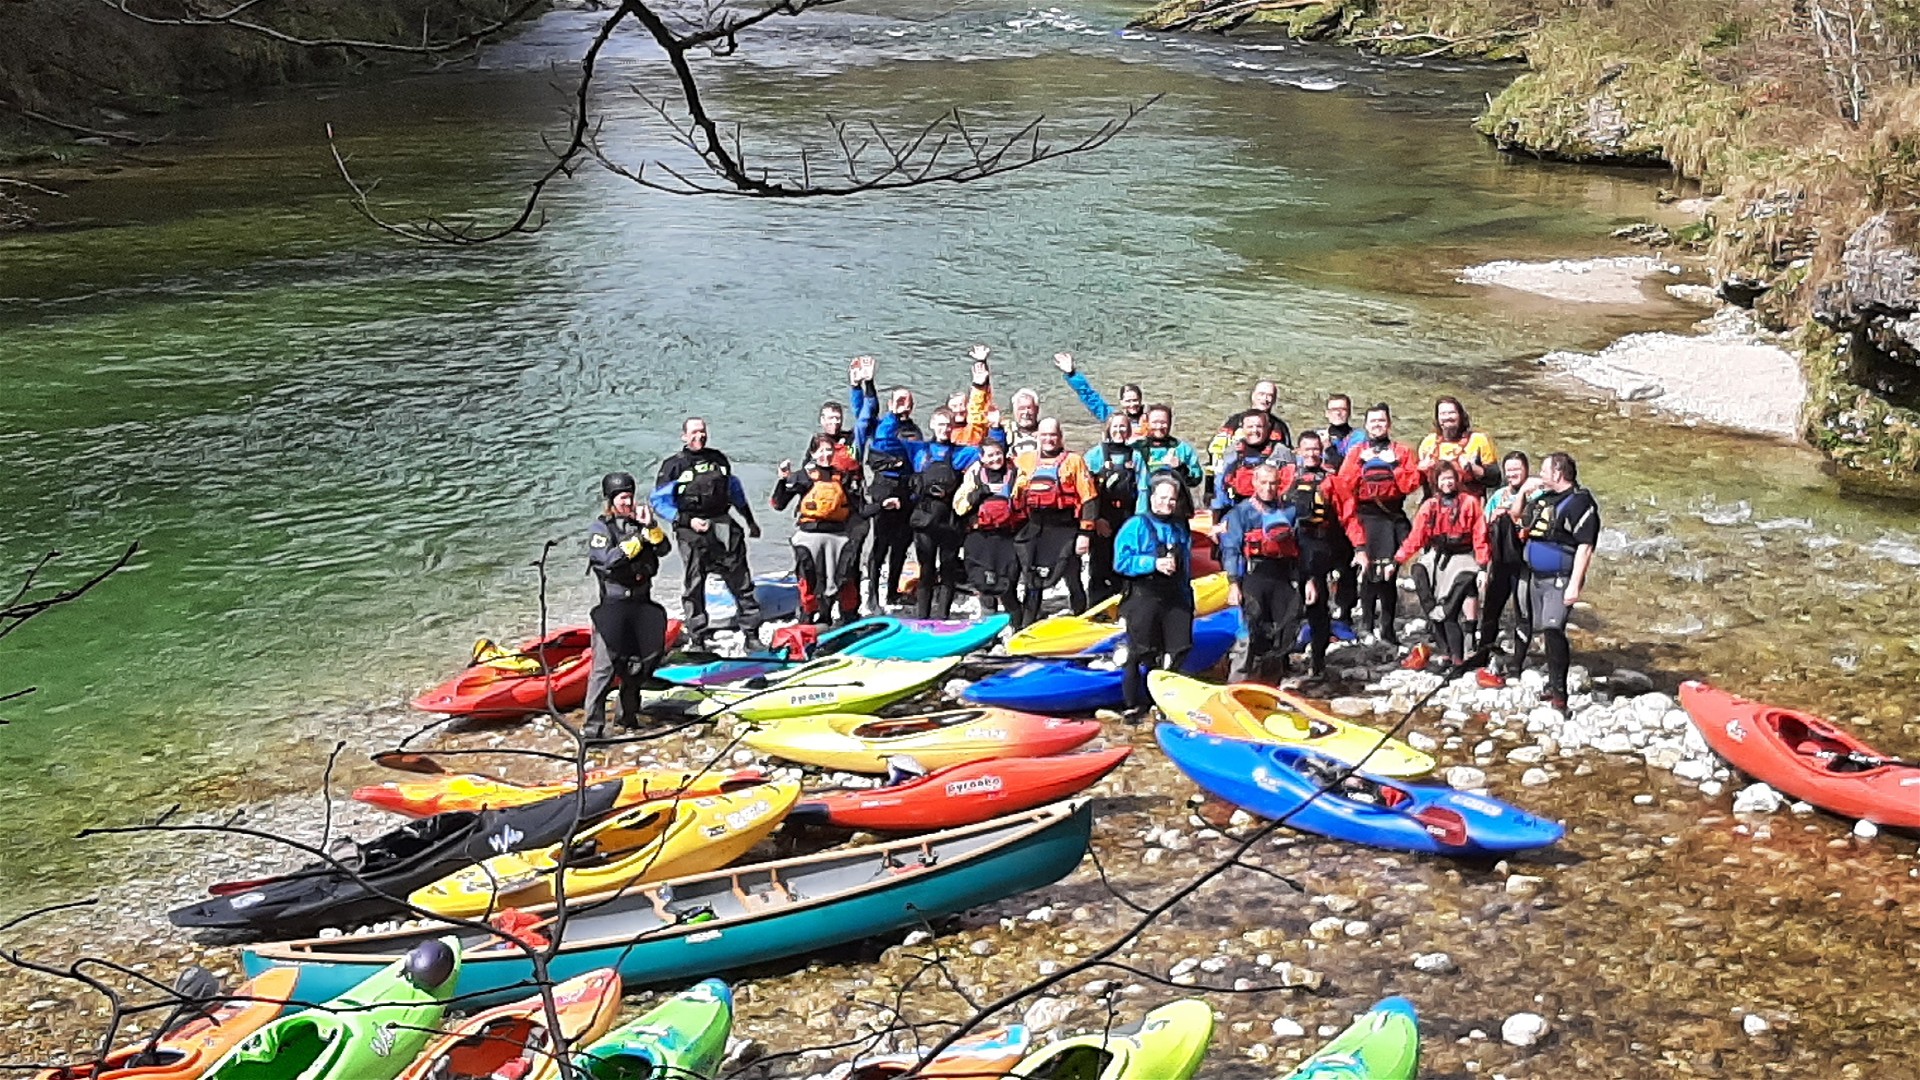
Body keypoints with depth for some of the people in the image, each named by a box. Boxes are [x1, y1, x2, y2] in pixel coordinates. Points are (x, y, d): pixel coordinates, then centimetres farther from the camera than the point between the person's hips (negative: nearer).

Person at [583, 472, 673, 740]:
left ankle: (629, 715, 27)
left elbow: (664, 549, 0)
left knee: (641, 662, 13)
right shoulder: (600, 528, -5)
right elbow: (609, 559, -21)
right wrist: (638, 539, -19)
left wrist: (651, 527, -14)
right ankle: (593, 725, -9)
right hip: (613, 604, -6)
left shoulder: (639, 524, 11)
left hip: (641, 603, 6)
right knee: (606, 665, -10)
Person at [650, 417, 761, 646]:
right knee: (695, 585, -3)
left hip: (722, 525, 4)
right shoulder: (674, 465, -1)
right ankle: (697, 641, 4)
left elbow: (735, 490, 25)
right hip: (692, 531, -4)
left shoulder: (718, 459, 13)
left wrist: (750, 521, 26)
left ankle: (751, 632, 11)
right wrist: (688, 521, -12)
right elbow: (659, 502, -2)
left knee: (740, 579, 4)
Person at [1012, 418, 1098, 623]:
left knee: (1073, 581, 2)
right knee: (1032, 581, 11)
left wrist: (1085, 533, -12)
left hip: (1065, 528, -4)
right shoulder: (1025, 460, 10)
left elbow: (1089, 498, -7)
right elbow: (1015, 495, 20)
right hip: (1034, 529, 4)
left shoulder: (1074, 461, -2)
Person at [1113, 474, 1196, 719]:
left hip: (1175, 599, 5)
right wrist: (1154, 563, -19)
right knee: (1141, 653, -1)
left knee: (1178, 650, 1)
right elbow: (1122, 561, -12)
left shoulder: (1181, 529, 15)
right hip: (1144, 596, -5)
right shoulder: (1137, 525, -3)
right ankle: (1135, 704, 10)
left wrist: (1188, 598, 20)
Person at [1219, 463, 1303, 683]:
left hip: (1284, 577, 4)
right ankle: (1238, 682, -7)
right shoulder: (1240, 512, 3)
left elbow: (1302, 549, 17)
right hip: (1254, 576, -4)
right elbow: (1230, 549, -2)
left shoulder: (1290, 511, 15)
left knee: (1287, 631, 5)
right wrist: (1233, 583, -11)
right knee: (1252, 632, -12)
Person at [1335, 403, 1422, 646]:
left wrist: (1393, 465, -7)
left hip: (1394, 516, 2)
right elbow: (1344, 487, -2)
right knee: (1369, 570, -9)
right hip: (1366, 517, -2)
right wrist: (1362, 463, -8)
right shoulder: (1357, 452, 10)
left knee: (1389, 572, 1)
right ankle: (1369, 627, -4)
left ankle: (1387, 628, 9)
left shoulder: (1402, 452, 13)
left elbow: (1411, 484, -1)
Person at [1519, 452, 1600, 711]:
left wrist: (1575, 584, -23)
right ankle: (1552, 685, 21)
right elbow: (1521, 524, 28)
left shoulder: (1580, 502, -13)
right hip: (1536, 577, 9)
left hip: (1560, 580, -9)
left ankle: (1558, 692, -17)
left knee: (1553, 629, -19)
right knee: (1547, 630, 12)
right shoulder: (1543, 498, 14)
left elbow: (1585, 546, -18)